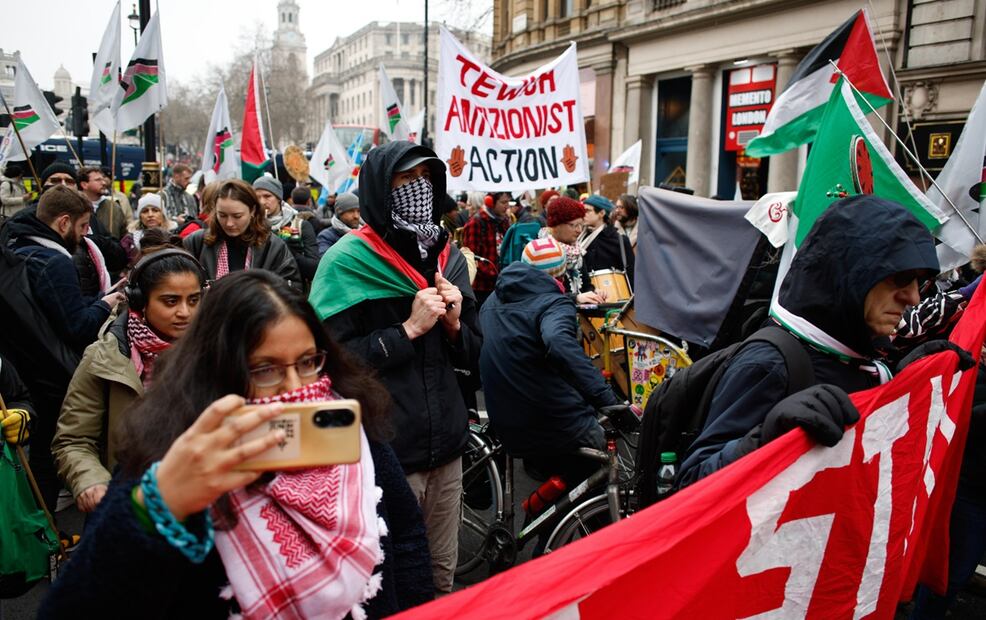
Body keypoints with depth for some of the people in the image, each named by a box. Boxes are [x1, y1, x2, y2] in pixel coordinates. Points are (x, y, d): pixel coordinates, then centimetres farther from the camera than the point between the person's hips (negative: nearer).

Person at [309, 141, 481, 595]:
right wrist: (409, 329, -18)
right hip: (384, 449, -5)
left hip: (446, 443, 5)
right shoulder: (347, 261, -8)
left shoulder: (447, 255, 8)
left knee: (442, 575, 17)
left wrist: (455, 323, -8)